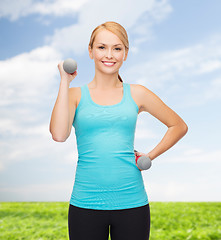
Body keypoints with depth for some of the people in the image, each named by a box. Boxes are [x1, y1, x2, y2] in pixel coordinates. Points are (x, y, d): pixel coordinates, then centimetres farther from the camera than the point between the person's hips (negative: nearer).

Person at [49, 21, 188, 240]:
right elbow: (58, 134, -16)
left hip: (132, 204, 1)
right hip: (85, 204, 0)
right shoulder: (76, 95, 3)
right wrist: (65, 81, -10)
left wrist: (150, 155, 4)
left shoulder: (137, 94, 5)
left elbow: (179, 126, 15)